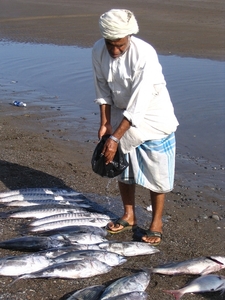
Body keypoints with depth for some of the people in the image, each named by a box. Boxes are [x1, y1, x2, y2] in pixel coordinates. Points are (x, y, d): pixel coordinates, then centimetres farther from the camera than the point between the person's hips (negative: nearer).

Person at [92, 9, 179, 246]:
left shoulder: (145, 55, -31)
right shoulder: (98, 51, -14)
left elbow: (138, 104, -31)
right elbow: (103, 89, -2)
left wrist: (115, 138, -31)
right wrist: (105, 123, -9)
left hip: (153, 118, -5)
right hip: (122, 116, 5)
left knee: (156, 173, 2)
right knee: (123, 168, 14)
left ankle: (156, 222, 20)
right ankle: (129, 216, 33)